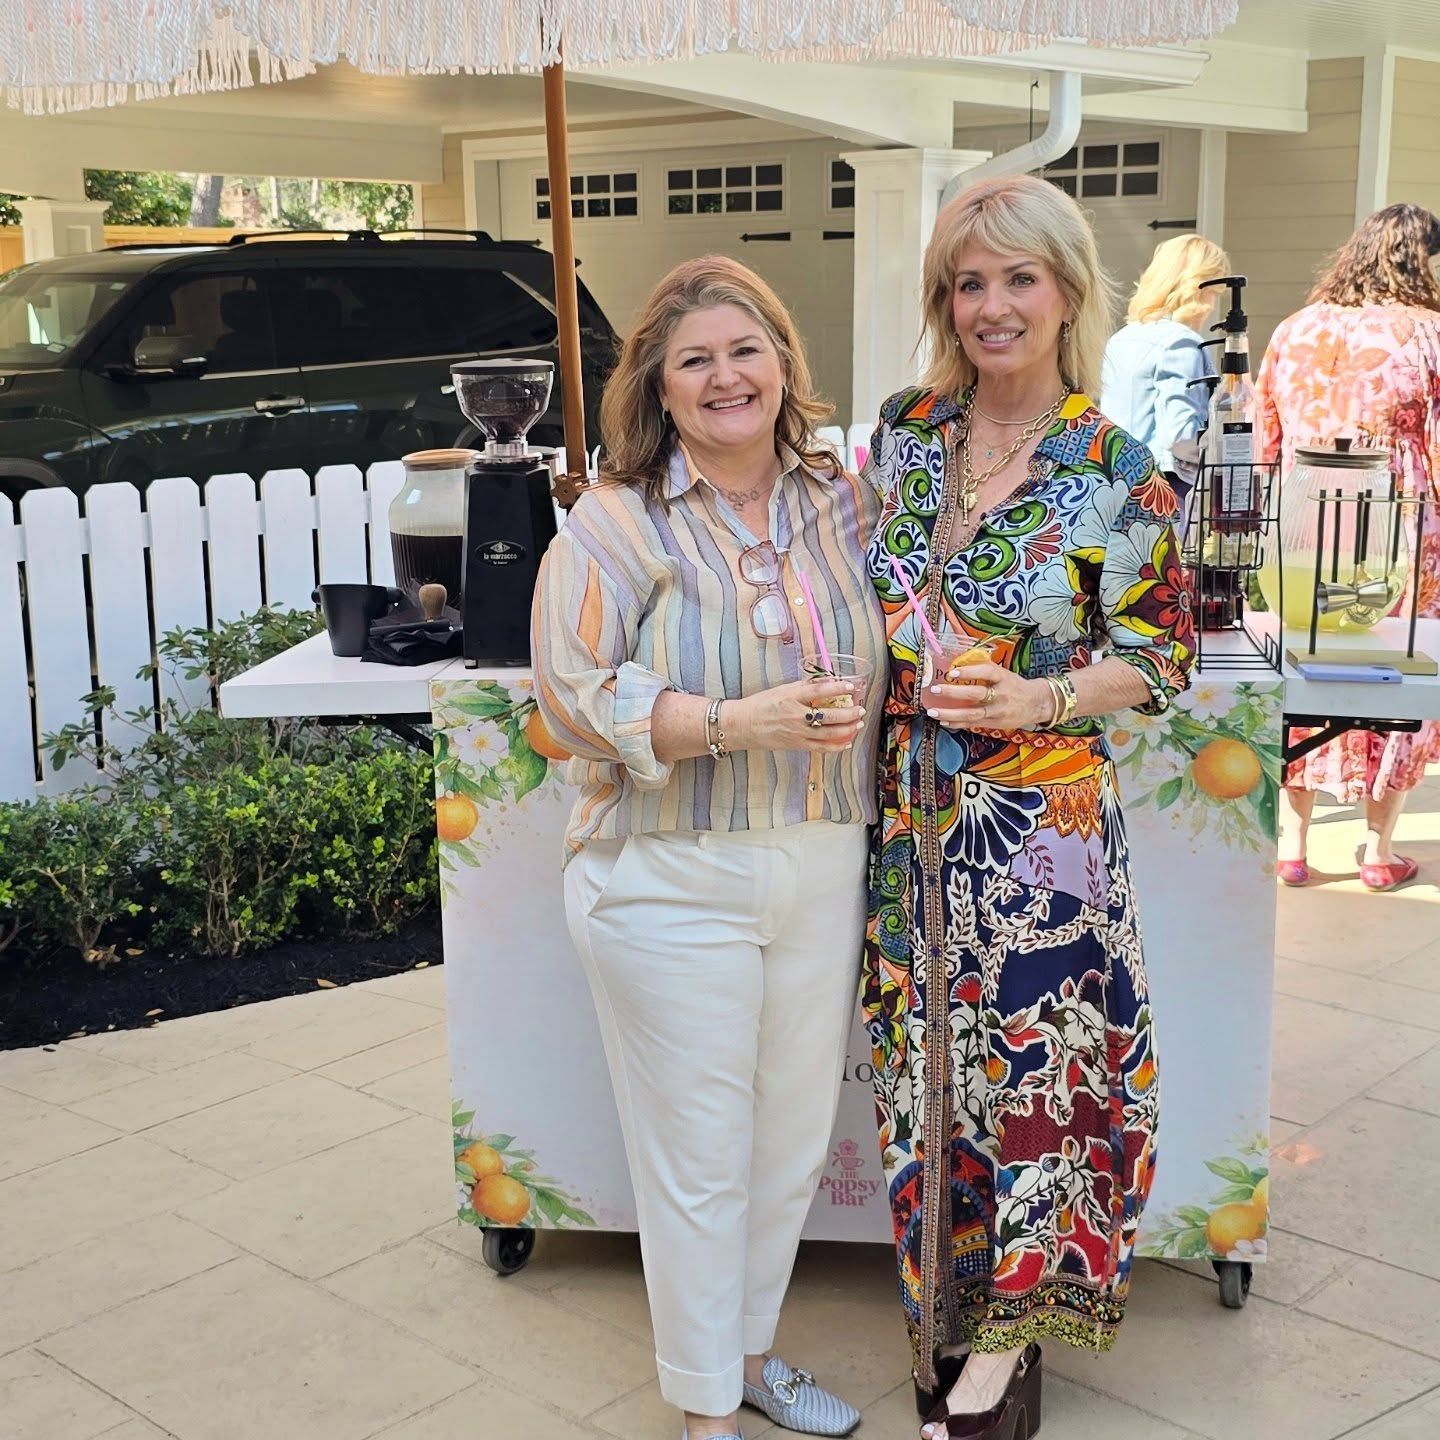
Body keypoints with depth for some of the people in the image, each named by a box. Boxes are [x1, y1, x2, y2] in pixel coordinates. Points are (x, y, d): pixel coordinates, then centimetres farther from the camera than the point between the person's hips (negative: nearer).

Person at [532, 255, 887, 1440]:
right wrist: (740, 724, -24)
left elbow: (884, 651, 17)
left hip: (824, 871, 5)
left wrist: (858, 708, -4)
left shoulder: (844, 505, 5)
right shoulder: (616, 524, -9)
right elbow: (577, 699, -15)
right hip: (673, 883, -5)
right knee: (699, 1157, 6)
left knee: (795, 1135, 17)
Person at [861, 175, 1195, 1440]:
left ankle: (1011, 1324, 25)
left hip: (1042, 819, -4)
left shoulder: (1117, 474, -8)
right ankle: (943, 1306, 34)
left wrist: (1040, 699, -19)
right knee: (926, 1060, 13)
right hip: (907, 812, 4)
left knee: (1028, 1056, 4)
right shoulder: (905, 432, 3)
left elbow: (1161, 656, -5)